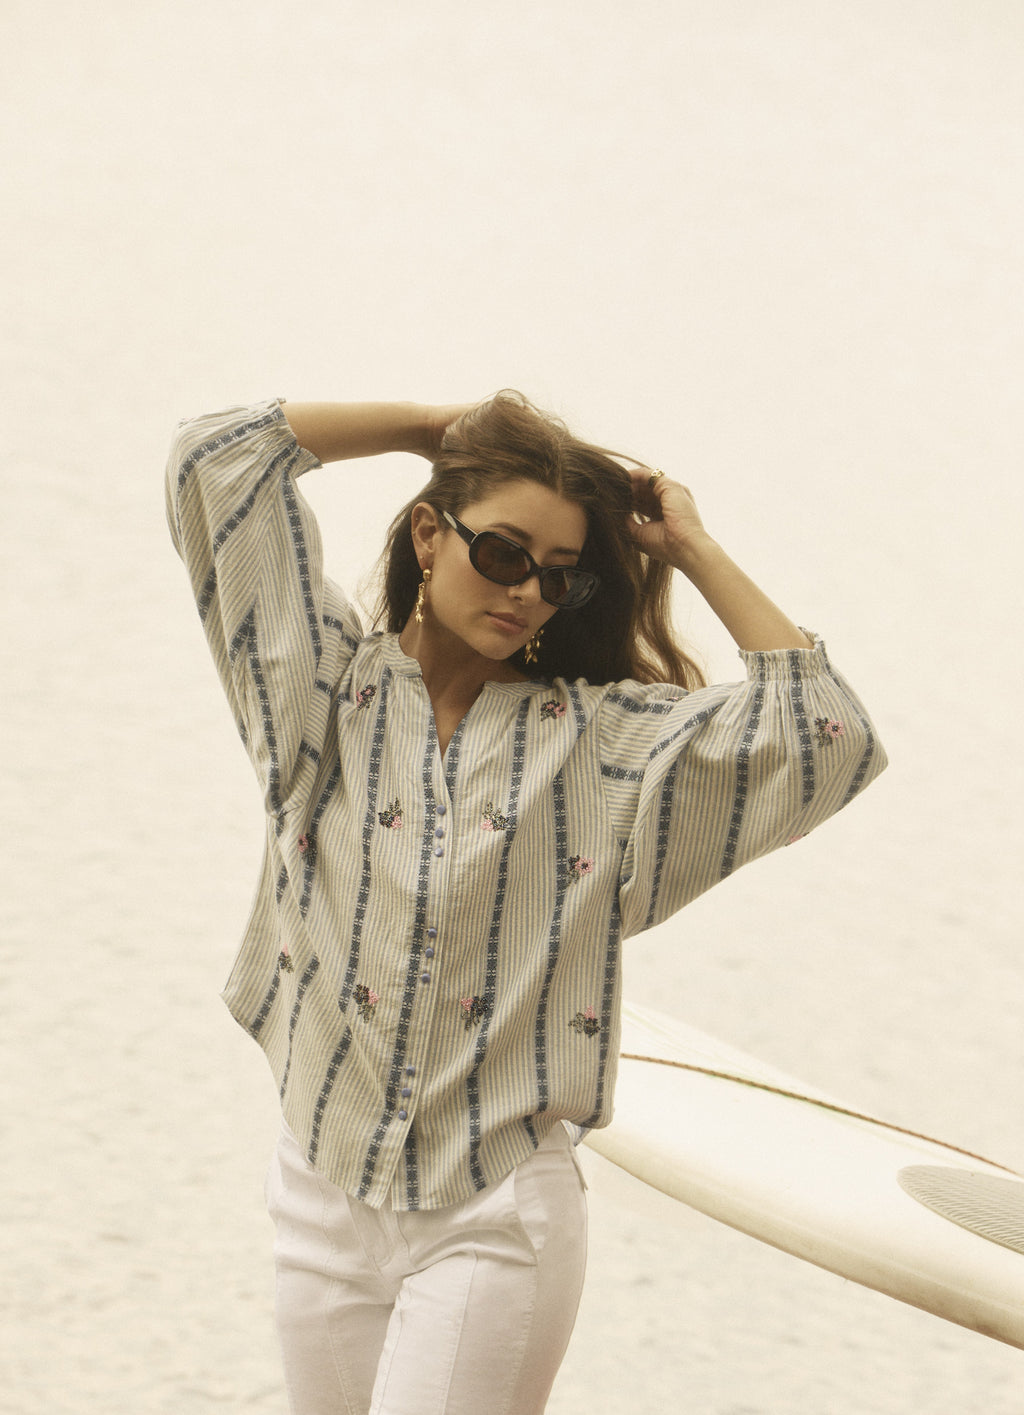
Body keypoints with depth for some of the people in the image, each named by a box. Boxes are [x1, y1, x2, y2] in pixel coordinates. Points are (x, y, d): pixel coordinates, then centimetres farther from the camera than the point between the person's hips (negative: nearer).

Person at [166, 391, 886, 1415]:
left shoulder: (606, 740, 2)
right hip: (325, 1202, 2)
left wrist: (693, 552, -1)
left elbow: (826, 732, -8)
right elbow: (217, 456, -1)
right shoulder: (328, 688, 4)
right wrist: (442, 428, 5)